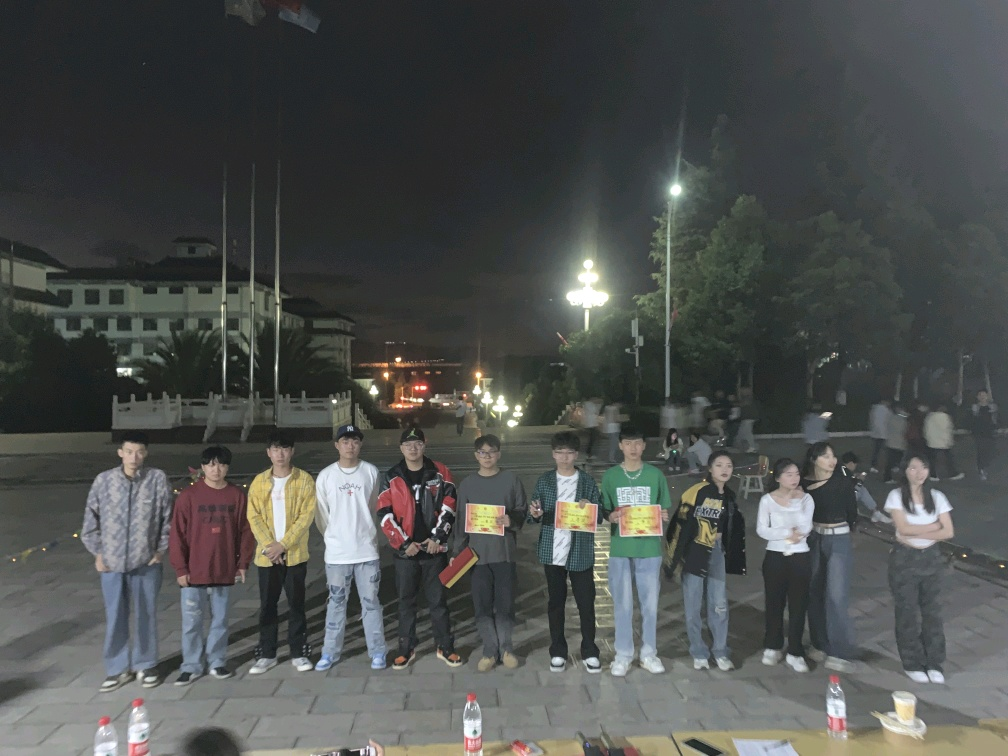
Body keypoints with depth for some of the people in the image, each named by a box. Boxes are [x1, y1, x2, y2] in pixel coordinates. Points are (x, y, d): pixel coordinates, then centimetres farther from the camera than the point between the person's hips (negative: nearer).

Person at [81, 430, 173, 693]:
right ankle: (118, 668, 27)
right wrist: (97, 552, 3)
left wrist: (161, 550, -2)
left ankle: (145, 666, 27)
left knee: (146, 615, 10)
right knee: (115, 617, 10)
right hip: (112, 563, 1)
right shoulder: (104, 480, -4)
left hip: (146, 562, -1)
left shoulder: (158, 479, -8)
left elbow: (168, 518, -1)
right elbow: (91, 519, 6)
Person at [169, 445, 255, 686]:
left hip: (224, 571, 2)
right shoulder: (188, 495, -6)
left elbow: (245, 531, 3)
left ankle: (217, 662, 26)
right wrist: (180, 568, -7)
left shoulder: (237, 495, 0)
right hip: (194, 572, -1)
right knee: (191, 622, 7)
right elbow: (177, 534, -4)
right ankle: (191, 666, 21)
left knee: (220, 619, 13)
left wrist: (243, 563, 1)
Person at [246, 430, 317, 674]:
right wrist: (269, 545, -13)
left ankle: (299, 653, 17)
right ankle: (266, 654, 21)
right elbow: (254, 516, 0)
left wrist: (284, 544, -16)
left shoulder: (304, 480, -3)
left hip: (295, 554, -2)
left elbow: (307, 515, -8)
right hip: (267, 554, 2)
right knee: (267, 605, 9)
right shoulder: (259, 481, 4)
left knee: (296, 604, 6)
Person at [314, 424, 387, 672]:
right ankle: (330, 652, 24)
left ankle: (377, 652, 18)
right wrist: (335, 537, 9)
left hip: (367, 550, 0)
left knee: (371, 602, 7)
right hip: (337, 552, 0)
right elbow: (321, 515, 4)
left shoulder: (371, 472, -2)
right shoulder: (325, 476, -3)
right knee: (336, 603, 11)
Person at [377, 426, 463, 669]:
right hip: (404, 550, 0)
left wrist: (437, 537, -9)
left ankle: (445, 647, 20)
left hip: (434, 548, 0)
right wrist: (403, 543, -10)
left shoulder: (440, 472, 1)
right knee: (406, 601, 11)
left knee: (438, 600, 8)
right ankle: (407, 648, 24)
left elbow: (449, 506, -1)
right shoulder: (391, 477, 0)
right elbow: (384, 514, -3)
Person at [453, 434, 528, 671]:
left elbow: (523, 512, 3)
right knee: (482, 606, 4)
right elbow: (462, 521, 7)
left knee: (505, 604, 4)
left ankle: (505, 648, 23)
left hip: (505, 552, -1)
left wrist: (511, 520, -18)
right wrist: (457, 552, 3)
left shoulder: (511, 479, 2)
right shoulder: (467, 484, 5)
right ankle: (490, 650, 18)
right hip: (477, 553, 1)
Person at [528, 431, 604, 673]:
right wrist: (535, 514, -20)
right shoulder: (544, 481, 2)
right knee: (555, 602, 11)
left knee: (586, 603, 6)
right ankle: (558, 652, 25)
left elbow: (599, 517, 0)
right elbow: (535, 517, 4)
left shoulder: (588, 481, -1)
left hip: (581, 553, -1)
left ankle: (589, 652, 22)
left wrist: (590, 508, -22)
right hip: (552, 552, 1)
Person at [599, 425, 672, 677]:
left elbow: (665, 509, 8)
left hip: (649, 548, 0)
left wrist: (664, 516, -13)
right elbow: (604, 510, 5)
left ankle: (649, 653, 25)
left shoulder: (655, 474, 2)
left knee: (650, 603, 9)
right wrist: (611, 516, -15)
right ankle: (623, 655, 21)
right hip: (620, 548, 0)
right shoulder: (610, 475, 1)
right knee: (622, 604, 7)